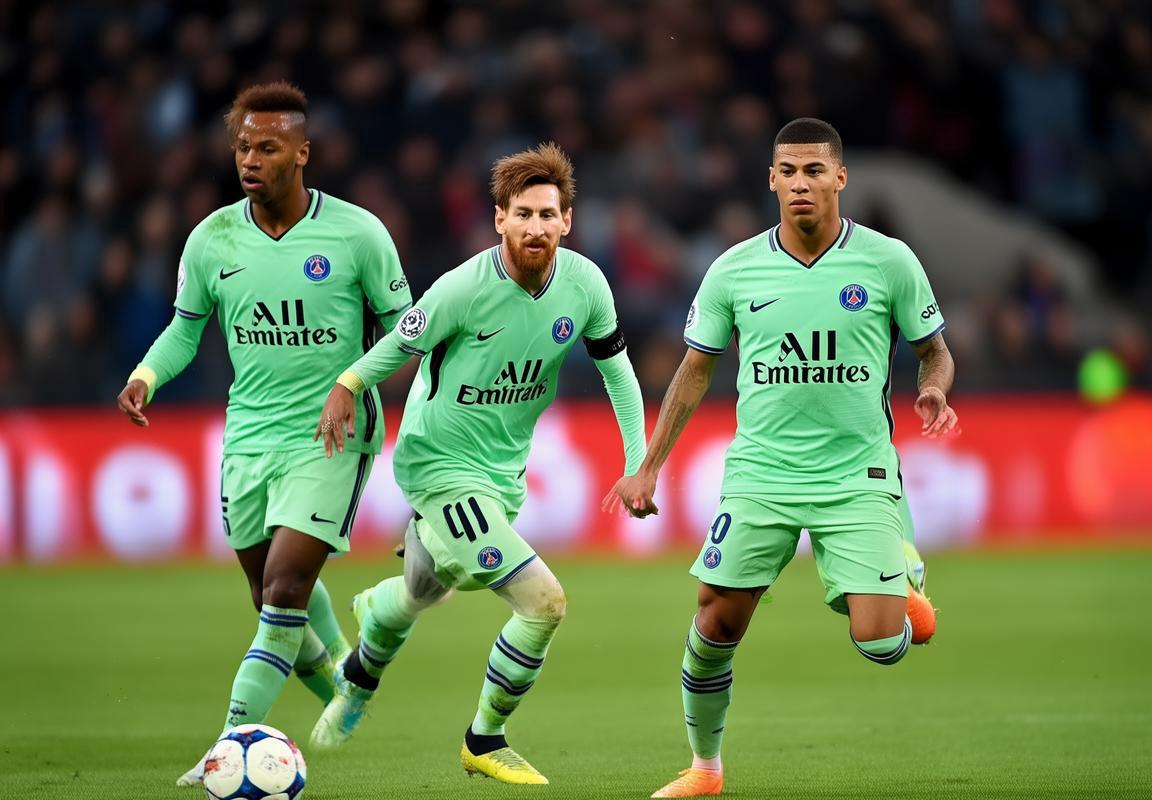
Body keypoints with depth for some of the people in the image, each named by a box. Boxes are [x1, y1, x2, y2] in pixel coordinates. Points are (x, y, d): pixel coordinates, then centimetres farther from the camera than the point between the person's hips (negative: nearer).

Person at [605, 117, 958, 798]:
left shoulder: (889, 262, -3)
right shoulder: (734, 270, 2)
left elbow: (934, 350, 9)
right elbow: (696, 371, 13)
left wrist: (934, 390, -15)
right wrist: (649, 468, 12)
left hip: (858, 478, -2)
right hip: (759, 478, 2)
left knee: (879, 643, -13)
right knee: (717, 622, -1)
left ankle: (902, 591, 26)